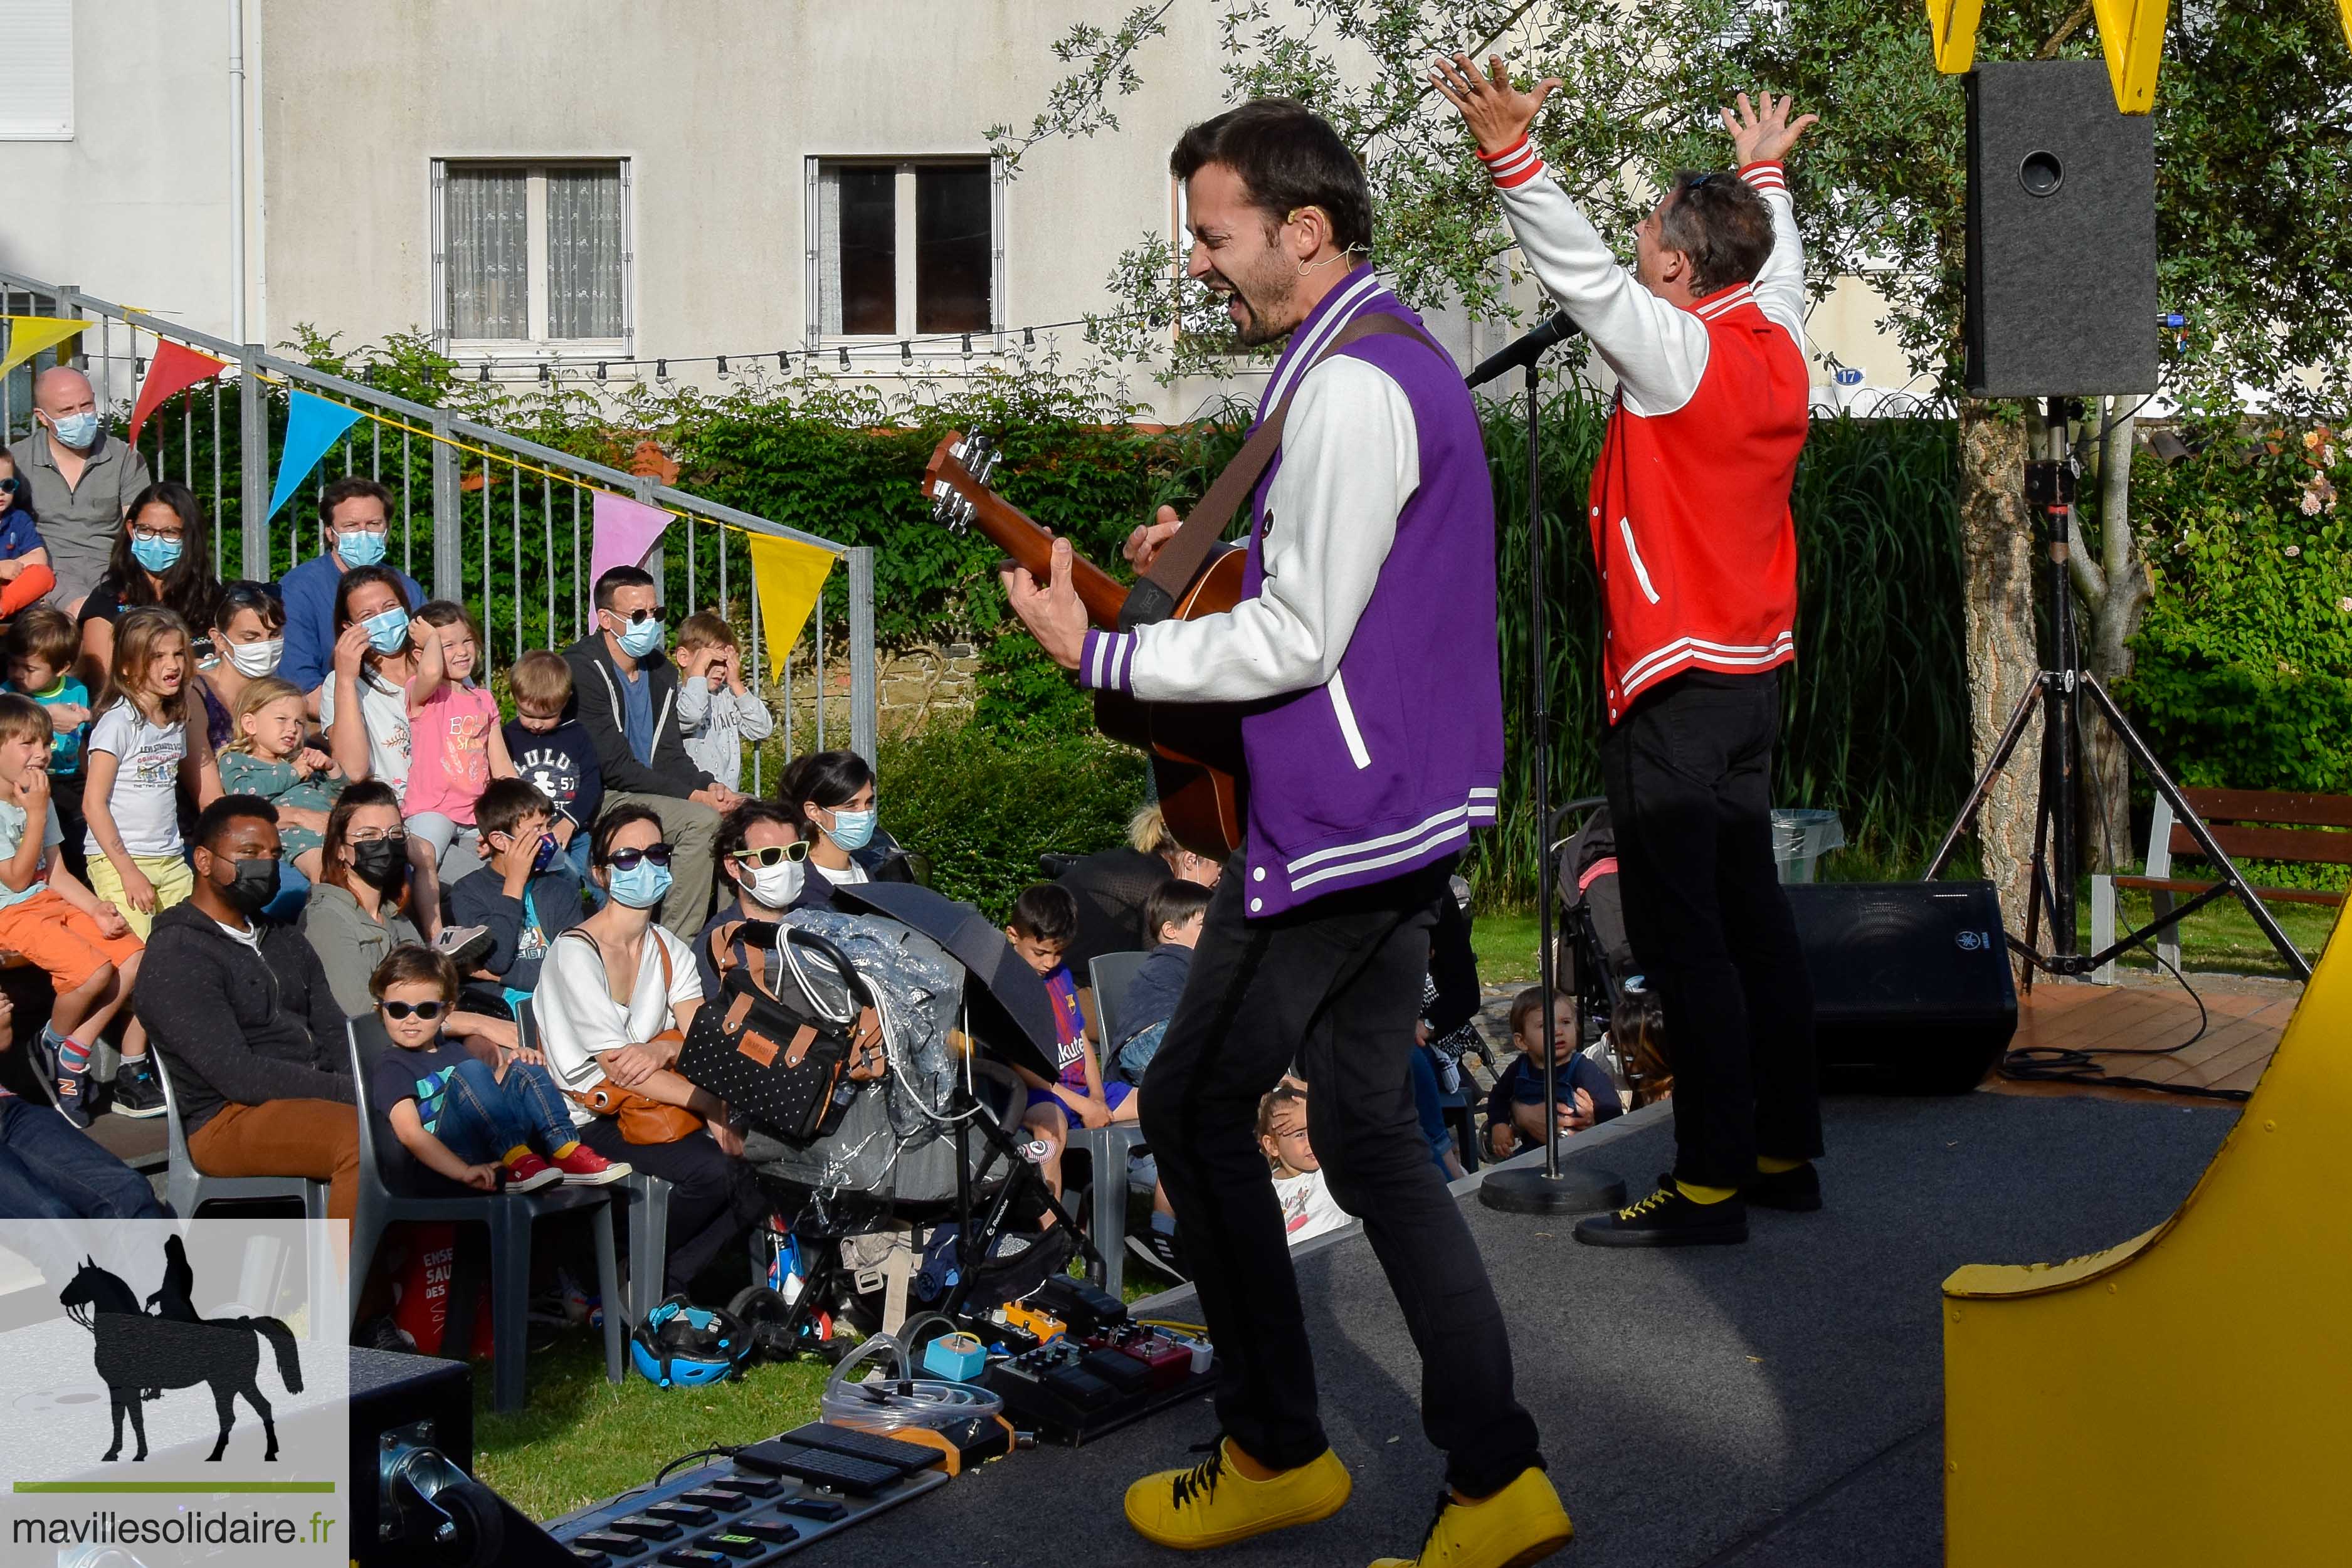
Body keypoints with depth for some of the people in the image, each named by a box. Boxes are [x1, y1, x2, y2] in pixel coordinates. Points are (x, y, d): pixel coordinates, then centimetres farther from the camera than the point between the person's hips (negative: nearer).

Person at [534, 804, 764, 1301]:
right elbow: (616, 1067, -17)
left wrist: (664, 1051, -21)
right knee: (710, 1169, -29)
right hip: (592, 1123, -6)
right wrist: (710, 1104, -21)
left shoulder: (671, 951, 13)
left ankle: (671, 1279, -4)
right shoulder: (576, 952, -10)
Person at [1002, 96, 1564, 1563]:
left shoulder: (1348, 387, -19)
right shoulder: (1399, 356, 14)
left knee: (1196, 1107, 3)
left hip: (1338, 818, -10)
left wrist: (1098, 652, -14)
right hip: (1405, 807, 10)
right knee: (1370, 1130, 12)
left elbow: (1297, 641, -22)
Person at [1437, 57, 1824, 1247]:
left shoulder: (1676, 352, -14)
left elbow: (1580, 269, -25)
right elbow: (1780, 261, 29)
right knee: (1750, 911, 14)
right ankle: (1784, 1152, 21)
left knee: (1680, 934, -6)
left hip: (1674, 688, -9)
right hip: (1756, 671, 9)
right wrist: (1763, 175, 44)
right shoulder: (1776, 345, 8)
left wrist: (1509, 151, -30)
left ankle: (1711, 1185, -4)